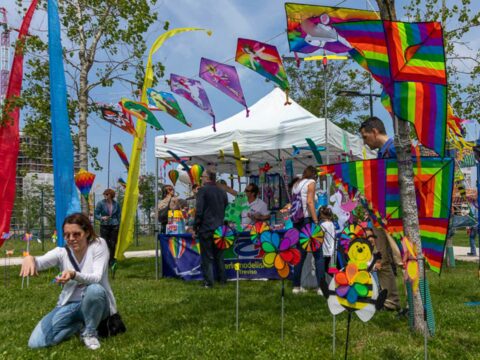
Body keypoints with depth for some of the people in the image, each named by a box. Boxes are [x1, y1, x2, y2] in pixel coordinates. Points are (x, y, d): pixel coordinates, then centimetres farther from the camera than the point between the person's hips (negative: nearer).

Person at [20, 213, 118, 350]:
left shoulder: (98, 244, -14)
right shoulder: (62, 252, -6)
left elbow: (97, 277, -26)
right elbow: (41, 262, -26)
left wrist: (74, 275, -45)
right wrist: (29, 258, -51)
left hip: (95, 304, -3)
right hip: (69, 304, 4)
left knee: (95, 289, -40)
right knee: (36, 342, -14)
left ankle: (90, 332, -11)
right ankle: (80, 325, 10)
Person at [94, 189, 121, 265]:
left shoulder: (116, 204, 4)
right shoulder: (101, 203, -3)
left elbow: (119, 215, 14)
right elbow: (96, 215, 0)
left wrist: (118, 223, 5)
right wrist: (102, 218, -18)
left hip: (114, 226, 2)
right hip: (104, 226, -2)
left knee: (113, 244, 3)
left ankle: (111, 261, 14)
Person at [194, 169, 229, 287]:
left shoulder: (203, 190, -8)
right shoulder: (222, 191, 10)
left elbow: (199, 210, -13)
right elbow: (226, 210, 15)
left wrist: (195, 228, -6)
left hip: (206, 228, -6)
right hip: (220, 228, 6)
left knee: (207, 256, 0)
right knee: (219, 255, 15)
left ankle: (208, 281, 1)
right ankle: (222, 279, 19)